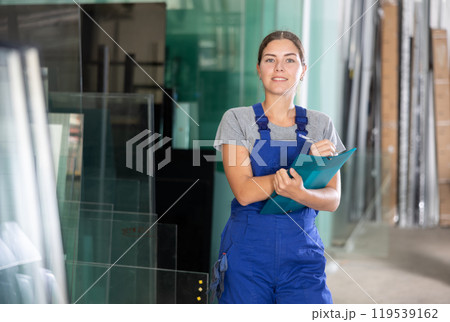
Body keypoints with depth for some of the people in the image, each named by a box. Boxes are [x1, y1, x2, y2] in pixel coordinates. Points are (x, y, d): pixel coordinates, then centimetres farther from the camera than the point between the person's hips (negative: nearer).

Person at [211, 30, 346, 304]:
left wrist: (299, 193, -25)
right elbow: (244, 192, -12)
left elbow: (333, 199, -2)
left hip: (303, 253, 2)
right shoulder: (237, 120, 0)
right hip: (248, 252, -1)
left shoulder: (321, 125, 7)